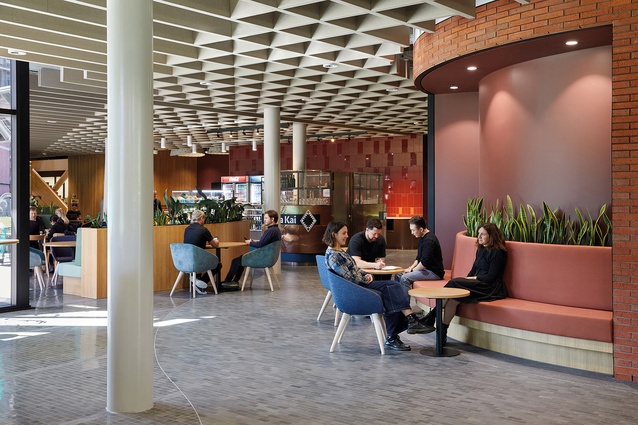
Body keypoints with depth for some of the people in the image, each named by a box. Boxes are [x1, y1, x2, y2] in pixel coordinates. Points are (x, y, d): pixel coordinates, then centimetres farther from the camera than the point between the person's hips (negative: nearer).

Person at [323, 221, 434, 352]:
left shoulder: (340, 251, 16)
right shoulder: (332, 256, -16)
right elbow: (350, 278, -20)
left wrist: (366, 274, 4)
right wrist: (365, 279, -5)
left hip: (360, 283, 10)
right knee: (393, 286, -18)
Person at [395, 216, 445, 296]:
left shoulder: (429, 240, -20)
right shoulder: (422, 238, 13)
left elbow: (424, 263, -25)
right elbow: (419, 258, 23)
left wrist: (412, 270, -11)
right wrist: (411, 267, 6)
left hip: (434, 272, -10)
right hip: (426, 269, 11)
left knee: (405, 278, -25)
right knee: (398, 276, 3)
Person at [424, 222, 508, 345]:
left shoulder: (497, 252, -6)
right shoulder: (480, 249, 20)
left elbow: (491, 277, -11)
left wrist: (472, 279, -9)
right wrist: (467, 279, 2)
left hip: (491, 288, -7)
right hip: (478, 285, 8)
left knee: (454, 284, -28)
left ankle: (432, 315, -22)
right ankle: (442, 332, -29)